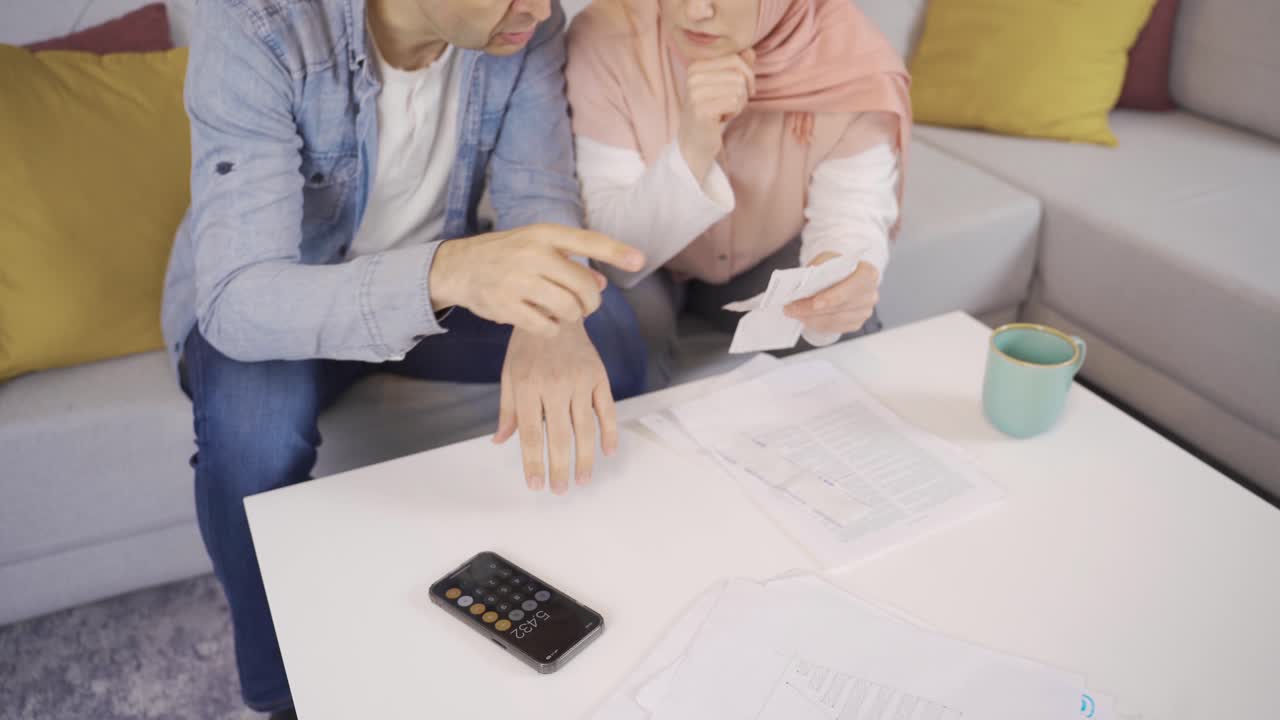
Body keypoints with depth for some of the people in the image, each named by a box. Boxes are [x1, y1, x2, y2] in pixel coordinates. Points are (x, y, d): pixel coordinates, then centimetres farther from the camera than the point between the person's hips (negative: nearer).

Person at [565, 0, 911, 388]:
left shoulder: (856, 60, -25)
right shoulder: (607, 38, -28)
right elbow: (608, 247, -28)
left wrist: (838, 278, -47)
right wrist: (691, 152, -46)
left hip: (774, 258, 2)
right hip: (641, 267, -1)